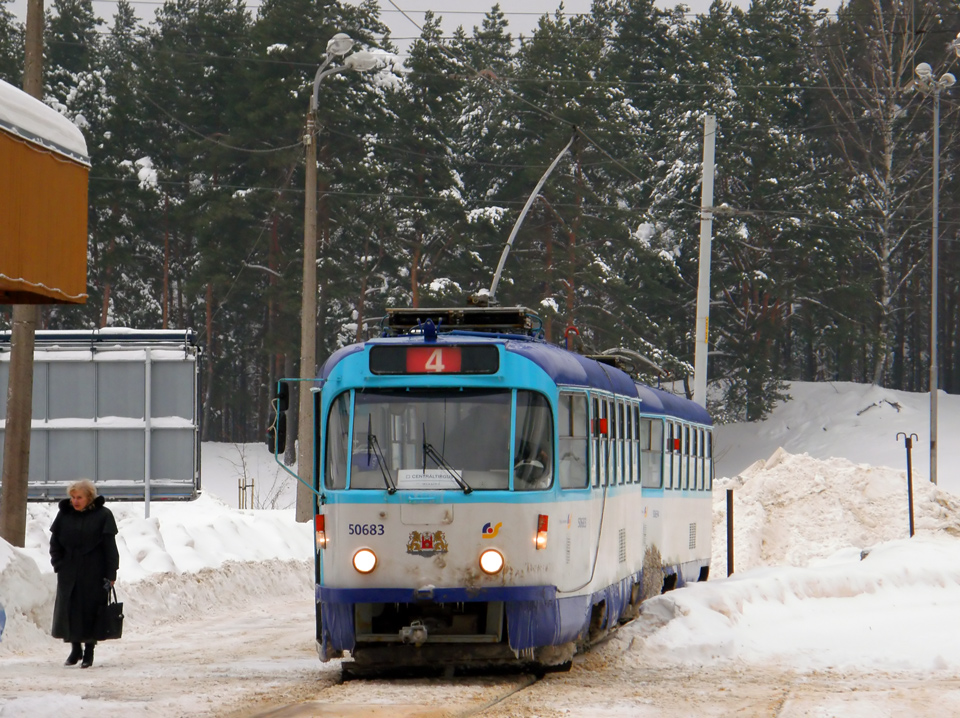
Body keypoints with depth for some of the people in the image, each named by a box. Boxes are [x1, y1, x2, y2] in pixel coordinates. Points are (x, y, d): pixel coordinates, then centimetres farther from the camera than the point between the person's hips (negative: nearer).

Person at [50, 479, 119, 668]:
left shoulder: (103, 516, -5)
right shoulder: (65, 514, 5)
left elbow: (109, 546, -5)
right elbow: (55, 542, 11)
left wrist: (110, 574, -9)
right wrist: (58, 565, 1)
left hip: (94, 574, -3)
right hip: (69, 573, 3)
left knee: (90, 610, -1)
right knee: (68, 609, 3)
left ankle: (89, 651, 10)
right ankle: (75, 649, 17)